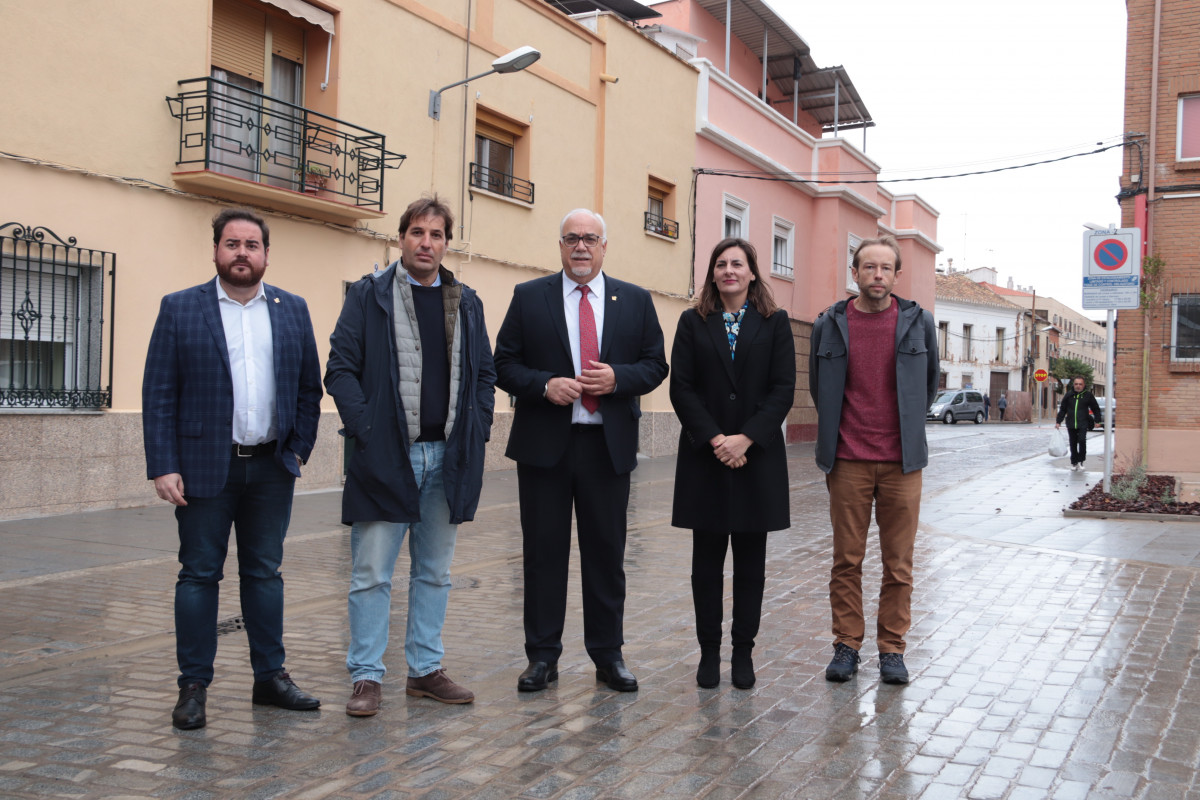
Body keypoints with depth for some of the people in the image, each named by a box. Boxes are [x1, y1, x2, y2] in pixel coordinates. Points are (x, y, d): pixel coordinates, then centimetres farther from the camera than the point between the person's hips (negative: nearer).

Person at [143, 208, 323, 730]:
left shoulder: (292, 310, 8)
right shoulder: (179, 309, 0)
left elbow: (310, 386, 11)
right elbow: (158, 394, -4)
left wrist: (299, 449, 3)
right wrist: (163, 467, -11)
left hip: (272, 469, 3)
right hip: (204, 467, -2)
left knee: (265, 573, 11)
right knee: (199, 575, 4)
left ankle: (270, 676, 20)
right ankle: (194, 686, 13)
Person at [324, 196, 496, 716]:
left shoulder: (466, 302, 13)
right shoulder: (368, 296, 0)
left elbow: (484, 373, 15)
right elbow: (340, 368, -4)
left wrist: (477, 431, 4)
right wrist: (364, 427, -13)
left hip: (449, 457, 4)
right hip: (385, 456, -4)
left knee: (434, 573, 12)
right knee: (372, 575, 0)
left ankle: (426, 670, 23)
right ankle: (367, 677, 9)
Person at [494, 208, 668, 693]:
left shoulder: (635, 301, 9)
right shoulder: (529, 297, 5)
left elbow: (655, 365, 8)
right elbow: (504, 364, 3)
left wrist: (619, 378, -11)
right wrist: (544, 385, -14)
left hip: (609, 445, 1)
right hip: (544, 443, -1)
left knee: (607, 553, 7)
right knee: (543, 553, 5)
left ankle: (608, 654, 20)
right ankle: (542, 655, 16)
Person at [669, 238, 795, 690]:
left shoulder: (775, 323, 6)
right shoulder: (693, 322, 6)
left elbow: (783, 389, -2)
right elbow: (681, 387, -1)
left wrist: (745, 438, -13)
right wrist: (715, 440, -12)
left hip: (757, 455, 0)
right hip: (704, 455, 0)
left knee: (750, 560, 5)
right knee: (707, 559, 4)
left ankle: (743, 651, 15)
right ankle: (709, 651, 13)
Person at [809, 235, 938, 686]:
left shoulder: (919, 323, 3)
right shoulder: (830, 325, 2)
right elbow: (817, 386, 16)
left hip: (902, 462, 0)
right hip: (847, 462, 0)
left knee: (898, 563, 5)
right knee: (846, 560, 5)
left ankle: (892, 648, 16)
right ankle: (846, 645, 16)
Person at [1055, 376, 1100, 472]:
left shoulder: (1088, 395, 2)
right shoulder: (1069, 395, 6)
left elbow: (1096, 408, 10)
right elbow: (1062, 409, 12)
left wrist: (1097, 420, 7)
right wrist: (1058, 421, 9)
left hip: (1083, 424, -2)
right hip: (1071, 424, 2)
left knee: (1082, 440, -17)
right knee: (1073, 444, 7)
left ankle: (1080, 461, -4)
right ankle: (1074, 462, 18)